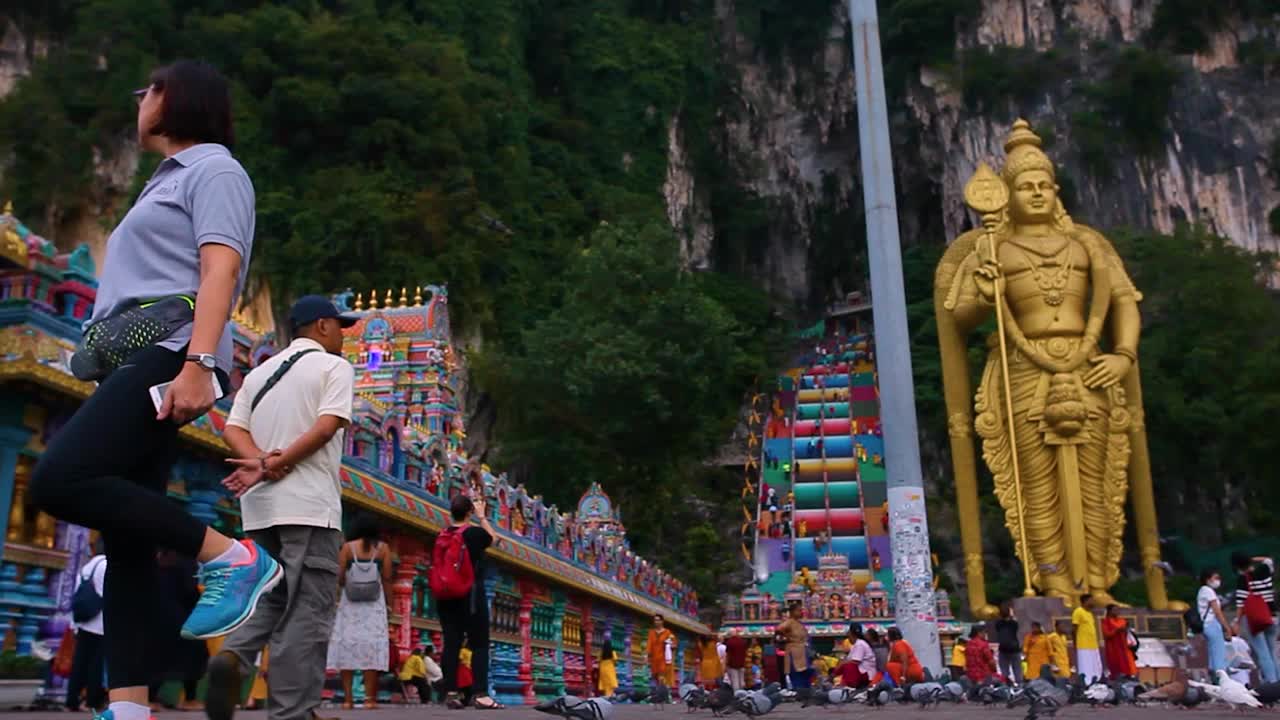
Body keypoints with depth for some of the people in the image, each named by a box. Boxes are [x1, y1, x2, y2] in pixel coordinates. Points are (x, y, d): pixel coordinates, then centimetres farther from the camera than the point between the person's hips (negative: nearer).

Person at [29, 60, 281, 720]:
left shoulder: (213, 169, 3)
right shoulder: (167, 182, 31)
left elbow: (220, 269, -13)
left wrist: (197, 363, -26)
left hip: (170, 354, -9)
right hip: (137, 362, 9)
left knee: (58, 481, -24)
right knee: (126, 541, 1)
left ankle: (232, 556, -21)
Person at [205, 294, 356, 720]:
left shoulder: (259, 372, 20)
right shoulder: (333, 366, 2)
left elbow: (233, 430, 6)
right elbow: (328, 425, -14)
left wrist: (260, 461, -8)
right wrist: (279, 463, -14)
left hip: (260, 506, 6)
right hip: (309, 505, -6)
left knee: (271, 597, 17)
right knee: (307, 613, -3)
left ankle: (232, 657, -9)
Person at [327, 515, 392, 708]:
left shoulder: (347, 547, 2)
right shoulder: (382, 547, 2)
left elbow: (339, 577, -3)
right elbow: (387, 577, -3)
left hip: (350, 601, 0)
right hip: (374, 602, 0)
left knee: (347, 644, 3)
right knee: (372, 644, -1)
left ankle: (348, 697, 0)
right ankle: (370, 697, -6)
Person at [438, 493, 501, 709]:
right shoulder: (476, 532, -8)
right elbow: (492, 537, 12)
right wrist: (482, 516, 19)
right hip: (472, 595, -5)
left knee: (451, 644, 5)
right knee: (479, 644, -3)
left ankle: (451, 692, 4)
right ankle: (480, 694, -9)